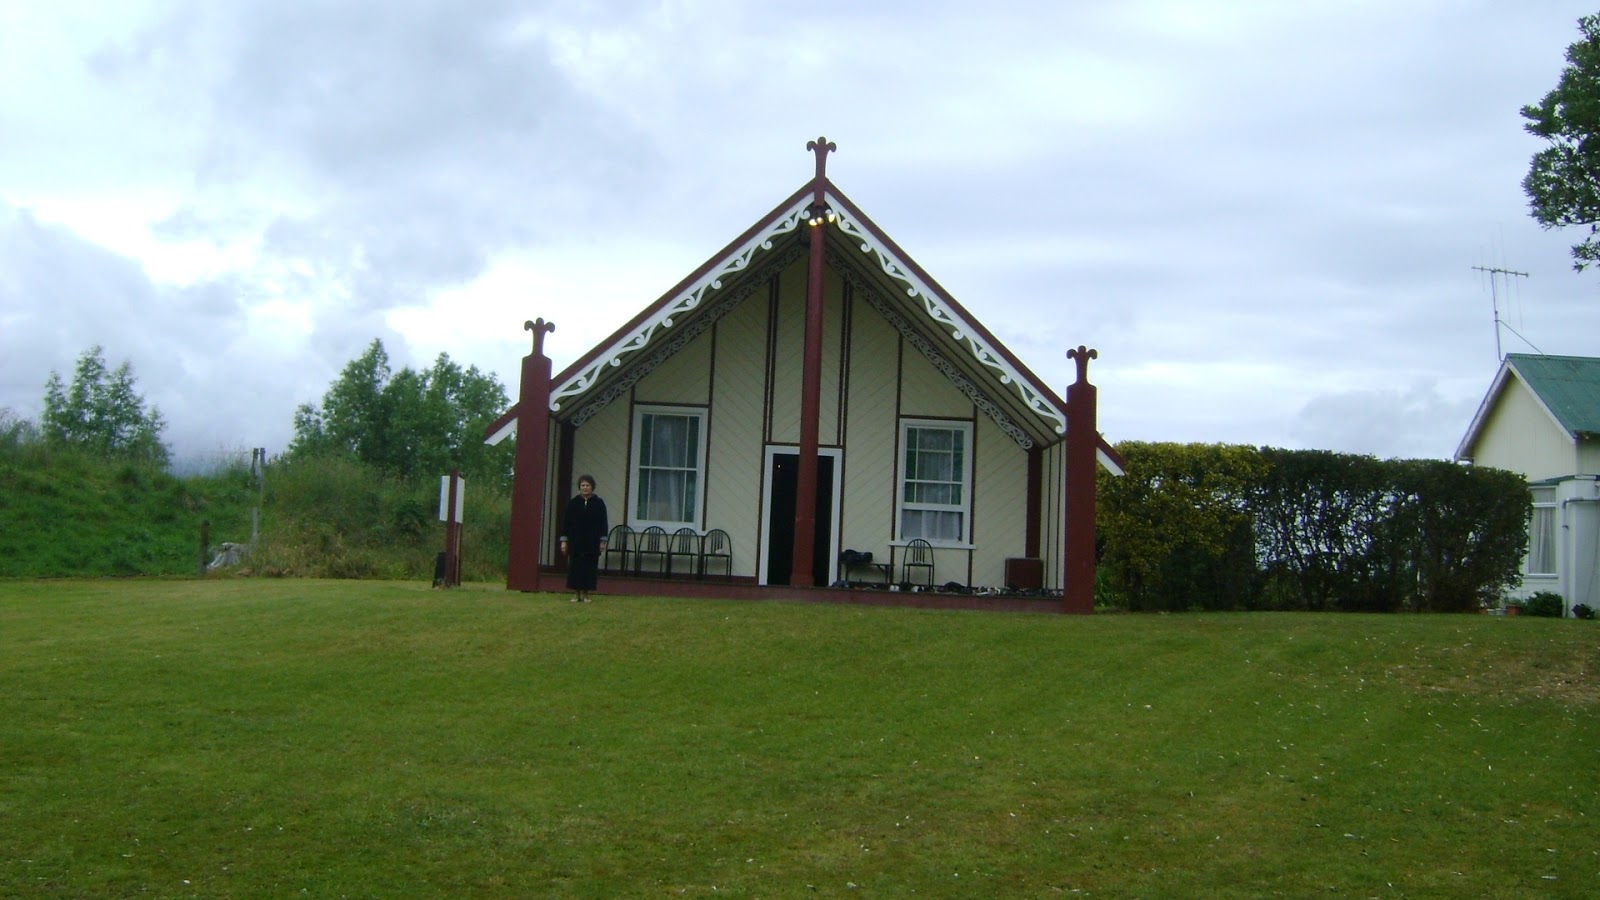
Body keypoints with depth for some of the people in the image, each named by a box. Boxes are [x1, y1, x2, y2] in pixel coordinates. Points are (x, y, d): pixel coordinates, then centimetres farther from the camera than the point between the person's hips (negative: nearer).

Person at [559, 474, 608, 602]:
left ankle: (585, 594, 11)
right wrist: (564, 540, 0)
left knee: (589, 567, 1)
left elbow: (603, 524, 2)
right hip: (575, 542, 0)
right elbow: (566, 522, 4)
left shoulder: (599, 503, 2)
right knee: (575, 567, 2)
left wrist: (603, 541, -2)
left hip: (592, 543, 0)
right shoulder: (573, 503, 2)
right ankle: (576, 594, 11)